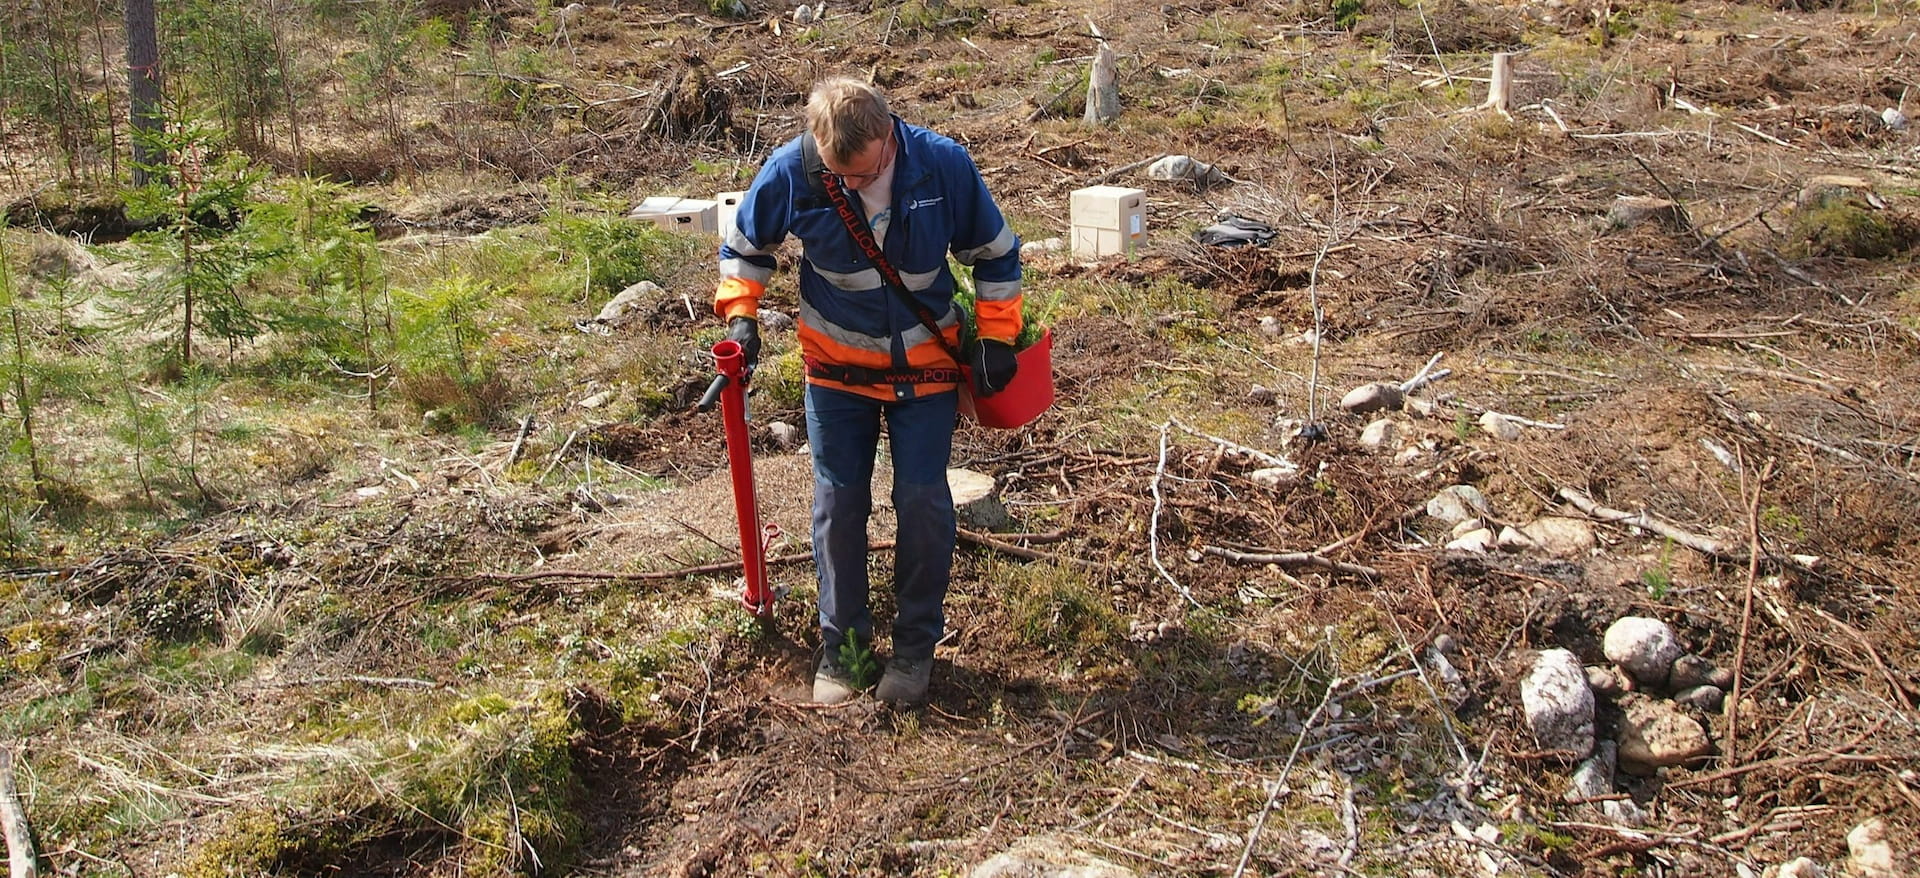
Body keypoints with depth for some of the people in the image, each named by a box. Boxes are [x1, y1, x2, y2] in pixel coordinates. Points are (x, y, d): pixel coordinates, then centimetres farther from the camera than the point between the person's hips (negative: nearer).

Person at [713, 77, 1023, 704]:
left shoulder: (942, 164, -18)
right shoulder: (791, 171, -18)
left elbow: (995, 253, -2)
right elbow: (743, 244, 3)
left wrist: (996, 338, -5)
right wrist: (739, 314, -10)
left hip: (926, 364, -1)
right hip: (837, 368, 1)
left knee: (923, 501, -2)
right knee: (838, 504, 4)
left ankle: (916, 643, 17)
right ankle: (841, 641, 22)